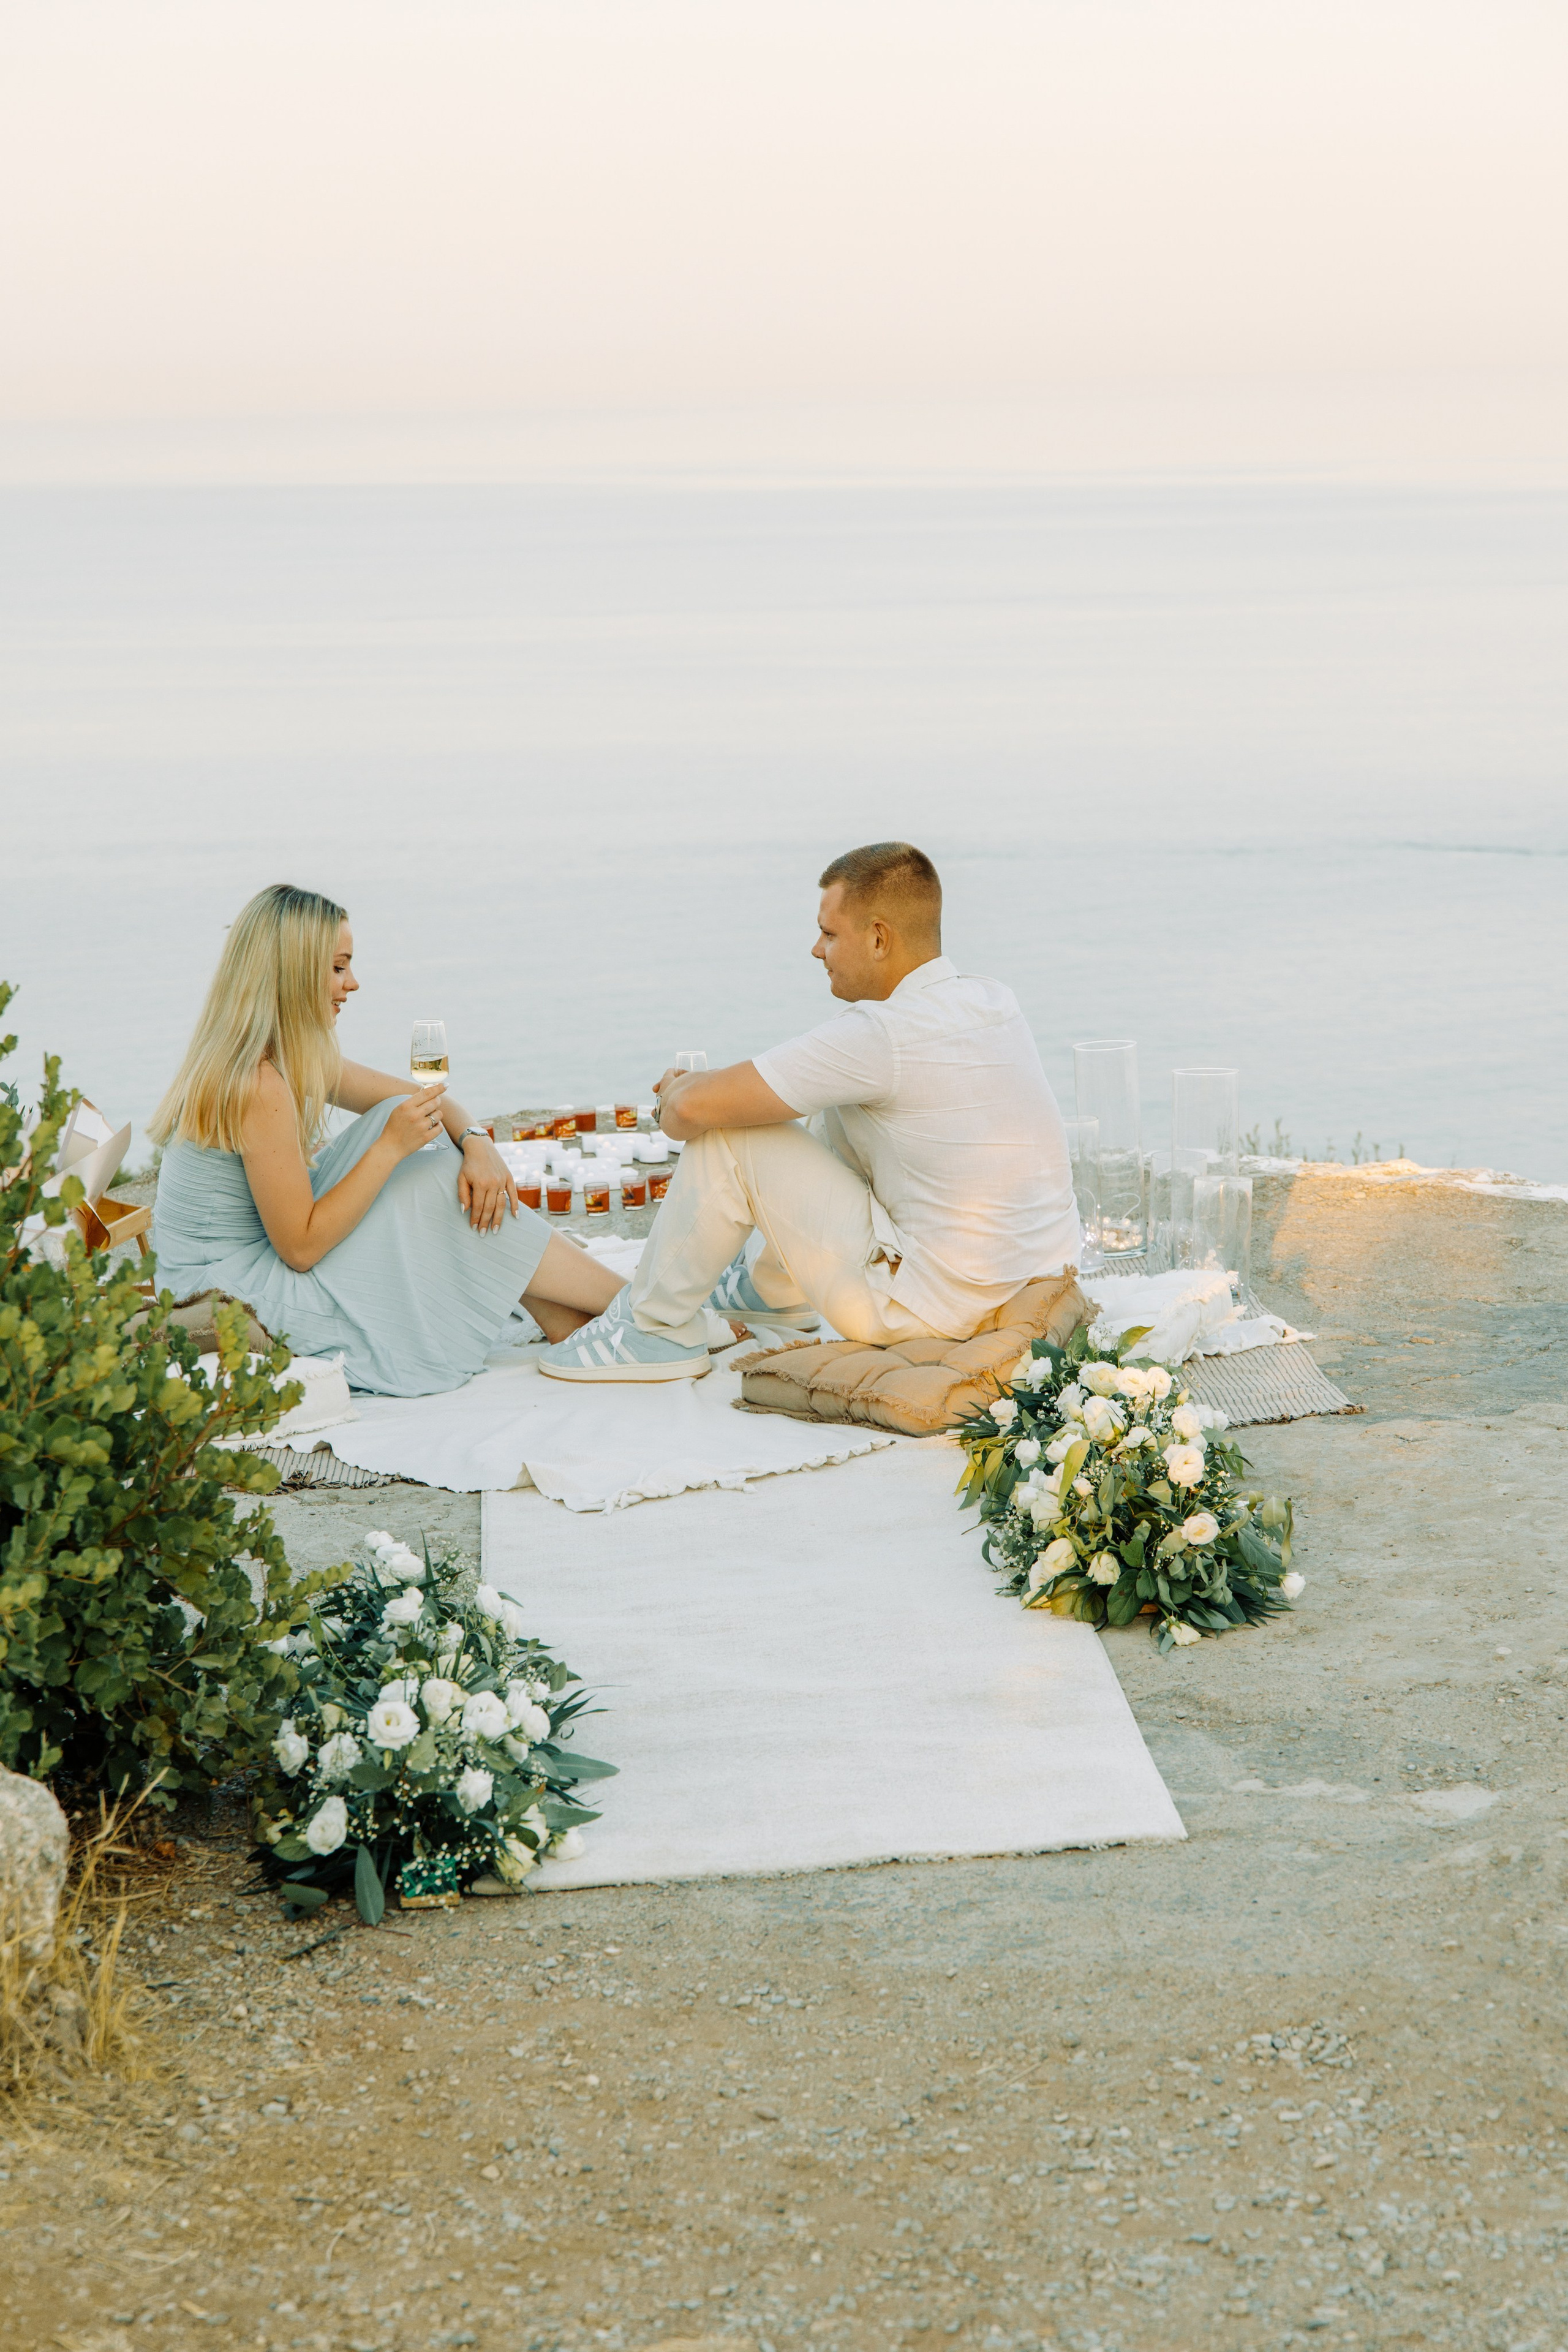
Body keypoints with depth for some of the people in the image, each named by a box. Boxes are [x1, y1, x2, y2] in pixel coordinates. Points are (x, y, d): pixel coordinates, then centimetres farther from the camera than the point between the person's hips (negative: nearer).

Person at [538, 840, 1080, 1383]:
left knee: (726, 1135, -4)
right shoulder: (995, 1002, 5)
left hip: (932, 1309, -9)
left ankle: (655, 1327, 13)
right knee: (836, 1103, 24)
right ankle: (775, 1287, 41)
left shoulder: (883, 1033, -21)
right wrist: (698, 1085, 17)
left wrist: (676, 1098, 8)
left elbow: (693, 1108, -18)